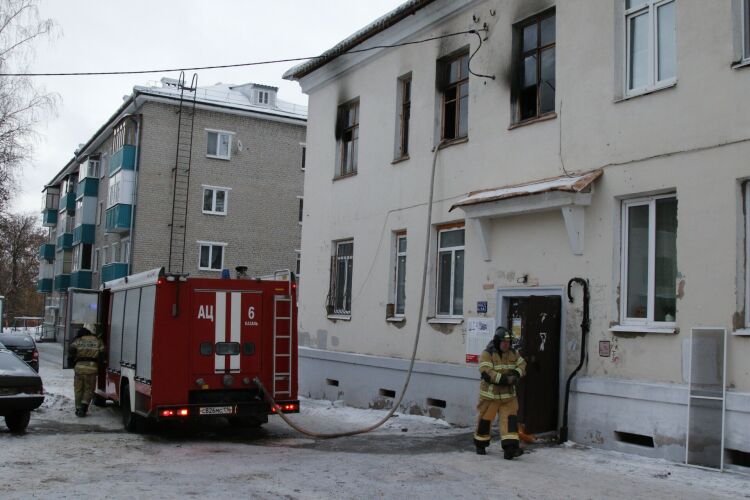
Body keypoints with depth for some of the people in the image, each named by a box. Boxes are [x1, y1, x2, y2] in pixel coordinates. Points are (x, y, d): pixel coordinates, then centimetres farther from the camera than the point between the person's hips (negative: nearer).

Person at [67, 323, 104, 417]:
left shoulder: (78, 340, 7)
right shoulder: (98, 341, 9)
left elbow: (71, 352, -2)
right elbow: (101, 355, 7)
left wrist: (71, 363, 9)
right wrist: (98, 363, 18)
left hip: (79, 367, 0)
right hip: (92, 368, 0)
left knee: (78, 389, 13)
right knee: (89, 389, 10)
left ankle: (78, 408, 16)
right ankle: (84, 406, -5)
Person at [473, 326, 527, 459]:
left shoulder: (513, 353, 7)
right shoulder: (487, 354, -13)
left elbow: (522, 365, 9)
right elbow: (487, 373, -23)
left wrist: (516, 373, -14)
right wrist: (505, 379, -29)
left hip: (508, 394, 4)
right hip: (490, 394, -4)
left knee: (510, 419, -8)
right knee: (485, 419, 7)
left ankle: (510, 447, -12)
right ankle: (480, 444, 28)